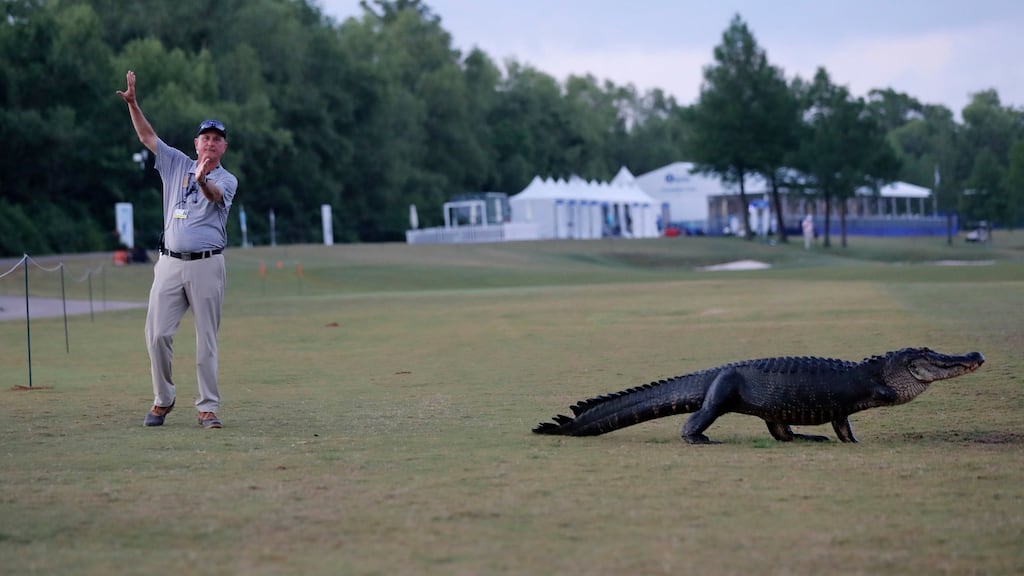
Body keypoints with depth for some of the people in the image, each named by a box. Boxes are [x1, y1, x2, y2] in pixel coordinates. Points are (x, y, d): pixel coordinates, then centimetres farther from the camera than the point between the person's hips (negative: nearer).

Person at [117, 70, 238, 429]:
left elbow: (215, 195, -21)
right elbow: (147, 136, 8)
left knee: (207, 339, -1)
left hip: (206, 265, -3)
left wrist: (203, 181, -43)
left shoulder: (226, 180, 2)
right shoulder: (177, 164, 13)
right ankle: (162, 400, 14)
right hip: (169, 263, 3)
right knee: (157, 334, -2)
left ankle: (208, 407, 3)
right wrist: (132, 103, -5)